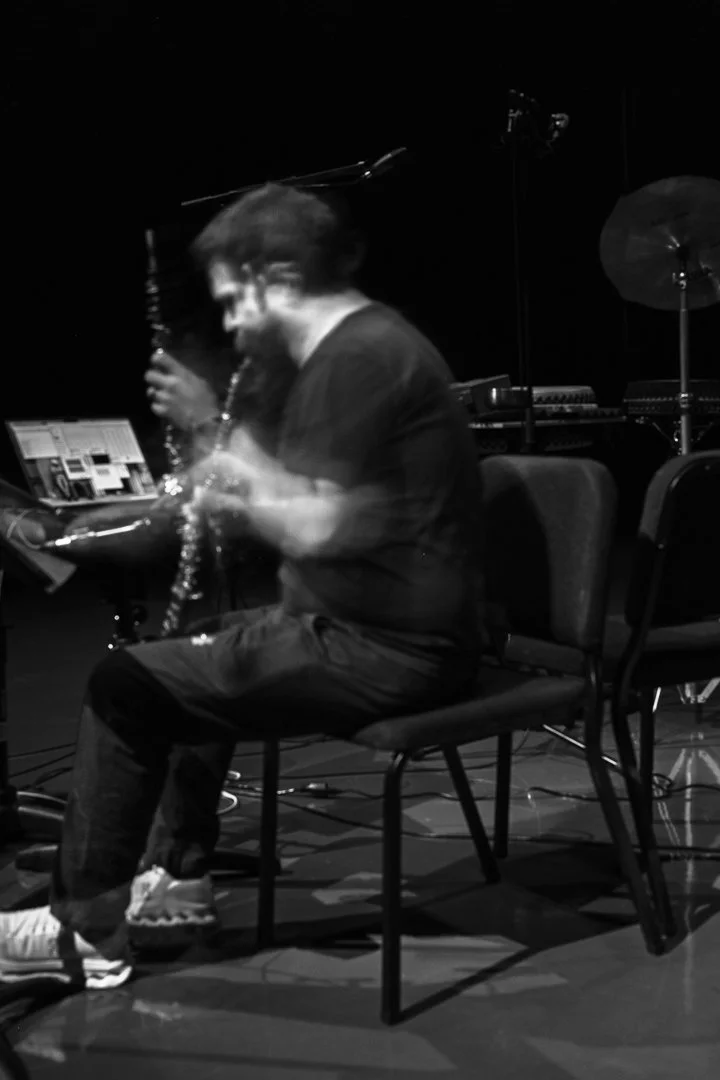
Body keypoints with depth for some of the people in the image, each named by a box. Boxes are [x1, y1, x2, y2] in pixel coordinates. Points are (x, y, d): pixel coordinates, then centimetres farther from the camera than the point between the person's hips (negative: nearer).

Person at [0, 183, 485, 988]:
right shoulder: (360, 344, 14)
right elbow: (313, 497, 18)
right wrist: (217, 429, 10)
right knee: (188, 657, 27)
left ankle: (86, 933, 4)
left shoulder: (357, 356, -19)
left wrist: (235, 499, -7)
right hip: (379, 627, 11)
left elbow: (319, 526, -25)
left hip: (389, 651, -11)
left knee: (125, 687, -8)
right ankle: (188, 880, 34)